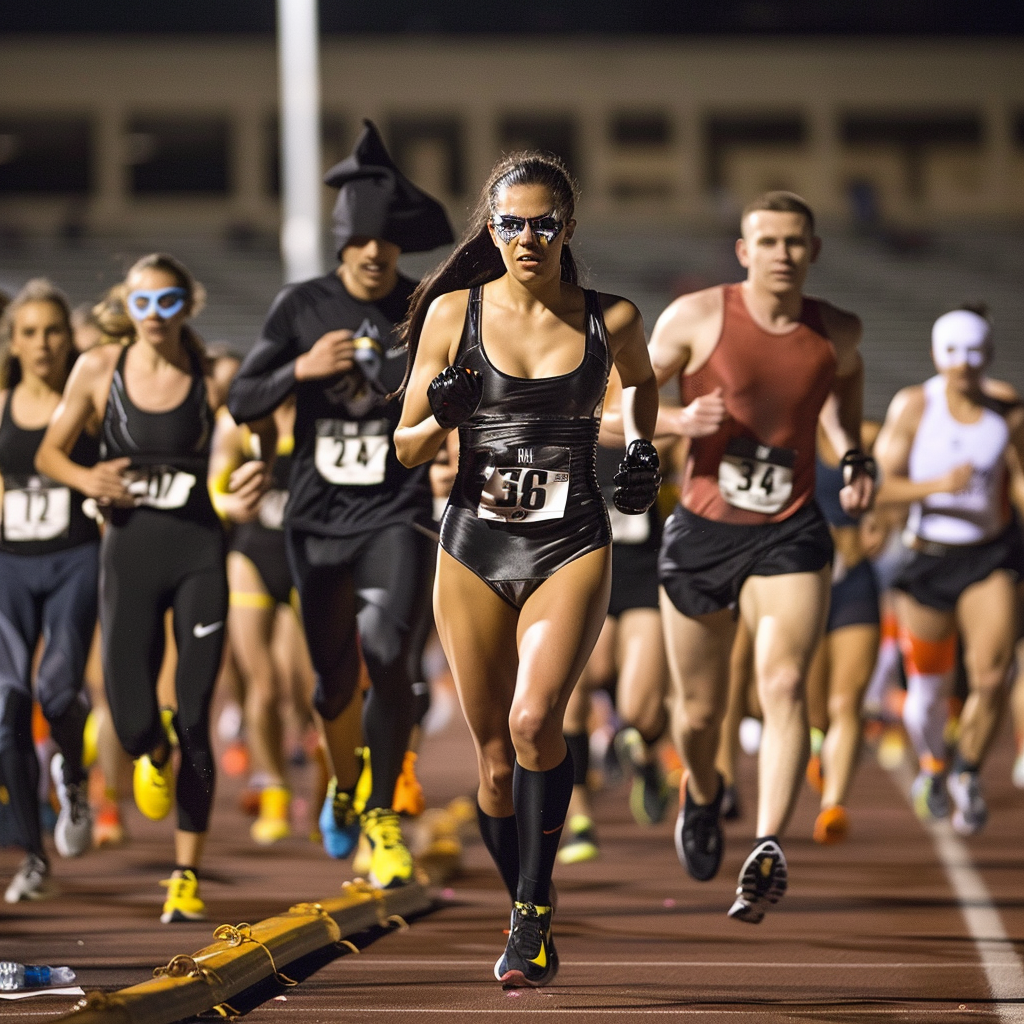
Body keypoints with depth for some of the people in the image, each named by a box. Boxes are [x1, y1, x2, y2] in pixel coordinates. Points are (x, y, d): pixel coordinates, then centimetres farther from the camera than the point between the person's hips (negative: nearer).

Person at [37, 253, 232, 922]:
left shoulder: (209, 384, -2)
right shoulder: (98, 371, 0)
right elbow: (50, 452, 9)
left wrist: (250, 484, -11)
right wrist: (85, 478, -11)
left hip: (199, 552, -1)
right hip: (130, 549, 1)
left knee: (193, 719, -3)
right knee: (132, 720, -10)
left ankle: (187, 875, 7)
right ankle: (154, 759, 30)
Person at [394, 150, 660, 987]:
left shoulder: (611, 321, 3)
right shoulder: (454, 313, 1)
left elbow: (641, 382, 27)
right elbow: (407, 447, 7)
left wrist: (643, 448, 8)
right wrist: (441, 418, -15)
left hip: (572, 547, -1)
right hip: (475, 549, 1)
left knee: (534, 721, -23)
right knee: (496, 756, 5)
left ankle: (533, 915, -13)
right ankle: (529, 921, 24)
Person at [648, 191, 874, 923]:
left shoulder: (838, 333, 1)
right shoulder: (697, 318, -8)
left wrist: (854, 459, 7)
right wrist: (679, 420, -21)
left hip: (791, 535, 0)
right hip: (702, 533, 0)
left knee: (784, 685, -22)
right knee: (699, 711, 11)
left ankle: (769, 850, -30)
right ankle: (703, 796, 45)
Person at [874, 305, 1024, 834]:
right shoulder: (913, 406, -10)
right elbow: (881, 485, -13)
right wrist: (939, 485, -28)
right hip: (929, 557, 0)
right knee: (927, 691, 9)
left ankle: (968, 772, 11)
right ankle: (932, 766, 43)